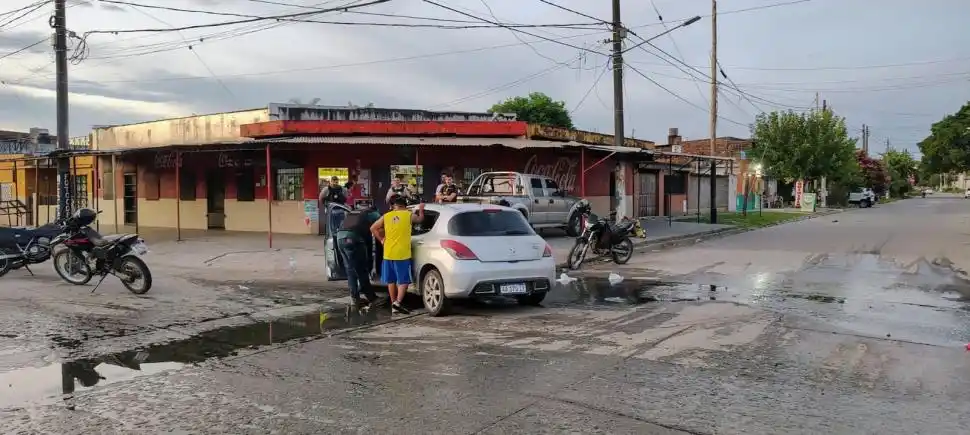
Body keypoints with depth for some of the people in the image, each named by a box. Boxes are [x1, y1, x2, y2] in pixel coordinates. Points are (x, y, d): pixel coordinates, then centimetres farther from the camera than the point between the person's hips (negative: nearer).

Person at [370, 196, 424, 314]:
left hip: (388, 254, 4)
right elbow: (420, 219, 20)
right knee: (403, 280, 1)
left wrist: (381, 239, 18)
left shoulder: (386, 216, 7)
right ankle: (397, 302, -15)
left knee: (391, 280, 13)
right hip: (402, 254, -4)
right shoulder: (409, 215, 0)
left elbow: (373, 228, 11)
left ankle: (393, 305, 18)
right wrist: (421, 210, 38)